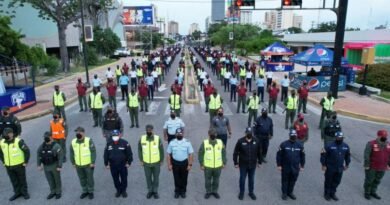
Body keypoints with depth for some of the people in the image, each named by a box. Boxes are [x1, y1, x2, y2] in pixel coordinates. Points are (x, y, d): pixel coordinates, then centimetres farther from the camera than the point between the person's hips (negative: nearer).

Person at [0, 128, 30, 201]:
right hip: (8, 166, 5)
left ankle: (24, 192, 28)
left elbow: (27, 150, -15)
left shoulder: (18, 141, -20)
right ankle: (17, 192, 34)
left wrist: (26, 161, -11)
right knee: (14, 180, 18)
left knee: (22, 179, 12)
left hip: (19, 165, -4)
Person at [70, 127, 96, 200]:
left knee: (90, 178, 11)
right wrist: (73, 163, 9)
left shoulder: (89, 140, -16)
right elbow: (72, 153, 9)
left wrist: (93, 162, -15)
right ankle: (85, 191, 37)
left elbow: (93, 152, -14)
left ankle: (90, 191, 29)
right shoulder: (73, 142, -2)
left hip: (88, 164, -4)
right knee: (82, 179, 19)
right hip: (78, 165, 4)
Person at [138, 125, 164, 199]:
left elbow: (161, 150, -6)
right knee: (148, 177, 17)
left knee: (156, 177, 14)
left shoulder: (158, 138, -15)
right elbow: (139, 150, 1)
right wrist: (141, 160, 2)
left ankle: (155, 191, 33)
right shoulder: (142, 139, -11)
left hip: (156, 162, -1)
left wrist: (161, 161, -2)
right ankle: (150, 191, 37)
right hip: (146, 163, 1)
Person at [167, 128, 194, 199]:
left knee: (184, 178, 12)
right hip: (175, 163, 1)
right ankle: (177, 191, 31)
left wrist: (190, 165, -10)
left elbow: (191, 154, -7)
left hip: (184, 163, -1)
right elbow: (168, 154, 0)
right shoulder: (172, 142, -5)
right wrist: (169, 164, -3)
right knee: (176, 178, 12)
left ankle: (183, 191, 31)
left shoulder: (187, 142, -9)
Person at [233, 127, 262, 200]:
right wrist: (236, 163, -6)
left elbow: (259, 152, 4)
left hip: (253, 165, 2)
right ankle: (241, 192, 32)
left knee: (251, 179, 17)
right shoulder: (240, 141, -16)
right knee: (242, 179, 13)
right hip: (243, 165, -2)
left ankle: (251, 192, 36)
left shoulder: (256, 141, -7)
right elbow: (235, 153, -9)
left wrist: (259, 162, 8)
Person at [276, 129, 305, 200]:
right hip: (285, 167, -2)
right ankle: (284, 193, 30)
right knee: (285, 180, 12)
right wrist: (279, 165, -7)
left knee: (293, 181, 16)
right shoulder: (284, 144, -12)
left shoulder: (300, 145, -3)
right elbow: (279, 155, -7)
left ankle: (290, 192, 36)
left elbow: (302, 156, 7)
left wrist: (302, 166, 8)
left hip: (295, 168, 2)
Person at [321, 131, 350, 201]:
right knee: (328, 181, 9)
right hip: (330, 168, -4)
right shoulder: (330, 146, -17)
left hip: (340, 168, 4)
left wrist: (347, 164, 18)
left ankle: (332, 193, 34)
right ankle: (327, 194, 27)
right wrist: (323, 165, -10)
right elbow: (323, 155, -11)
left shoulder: (346, 146, -1)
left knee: (336, 182, 15)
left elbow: (347, 155, 15)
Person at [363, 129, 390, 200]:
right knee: (369, 180, 9)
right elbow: (366, 155, -17)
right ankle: (367, 192, 25)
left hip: (382, 168, 5)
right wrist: (366, 165, -17)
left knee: (377, 180, 18)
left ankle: (373, 192, 36)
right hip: (372, 167, -5)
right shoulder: (371, 144, -16)